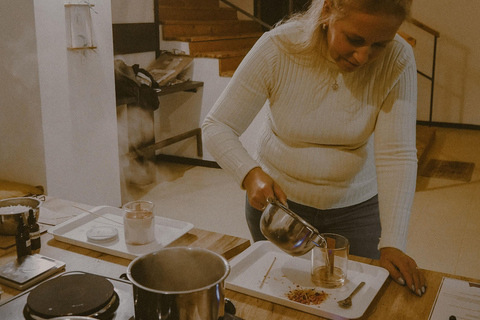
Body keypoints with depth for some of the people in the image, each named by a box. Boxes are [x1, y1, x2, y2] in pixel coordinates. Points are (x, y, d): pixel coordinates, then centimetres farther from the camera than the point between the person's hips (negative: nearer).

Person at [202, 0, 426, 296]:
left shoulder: (398, 60, -19)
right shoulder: (277, 49, -22)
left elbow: (396, 156, -20)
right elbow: (217, 127, -18)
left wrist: (392, 244, -26)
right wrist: (250, 173, -36)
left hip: (355, 207, 1)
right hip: (276, 197, 0)